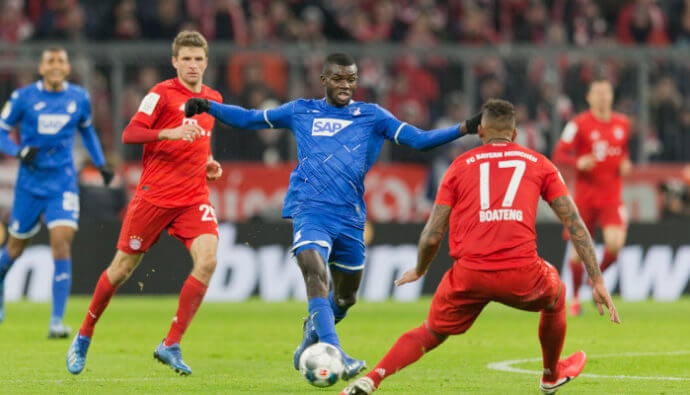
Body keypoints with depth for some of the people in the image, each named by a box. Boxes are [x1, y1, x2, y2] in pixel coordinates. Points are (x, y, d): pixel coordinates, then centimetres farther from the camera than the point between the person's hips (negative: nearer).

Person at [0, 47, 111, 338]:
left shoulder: (79, 98, 2)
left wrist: (100, 163, 14)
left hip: (63, 185, 0)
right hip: (30, 183, 0)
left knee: (62, 244, -16)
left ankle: (57, 322, -17)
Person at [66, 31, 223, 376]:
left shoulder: (213, 99, 14)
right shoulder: (162, 94, -5)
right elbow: (129, 134, -15)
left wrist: (208, 164, 12)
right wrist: (170, 133, -28)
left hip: (194, 198, 4)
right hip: (155, 194, -4)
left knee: (207, 260, -18)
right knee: (123, 267, 3)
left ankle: (171, 346, -11)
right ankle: (84, 337, 24)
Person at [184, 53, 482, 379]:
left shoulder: (371, 116, 12)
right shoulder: (301, 112, 13)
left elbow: (419, 140, 6)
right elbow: (248, 119, 22)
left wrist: (465, 129, -6)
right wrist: (209, 107, 8)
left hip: (350, 217, 2)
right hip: (309, 209, -2)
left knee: (344, 298, 12)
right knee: (315, 273, -27)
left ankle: (313, 332, 46)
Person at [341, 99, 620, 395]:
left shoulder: (460, 165, 15)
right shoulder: (539, 164, 17)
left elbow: (431, 237, 10)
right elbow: (575, 224, 10)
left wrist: (419, 271, 29)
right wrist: (598, 281, 9)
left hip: (469, 274, 0)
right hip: (521, 275, 0)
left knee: (430, 334, 19)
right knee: (556, 295, 34)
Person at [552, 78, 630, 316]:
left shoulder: (623, 124, 9)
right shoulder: (579, 124, -5)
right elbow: (559, 155, -6)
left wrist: (625, 164, 5)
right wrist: (578, 162, -25)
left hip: (612, 196, 2)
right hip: (585, 196, -2)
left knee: (615, 243, -19)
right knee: (579, 251, -3)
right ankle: (575, 297, 19)